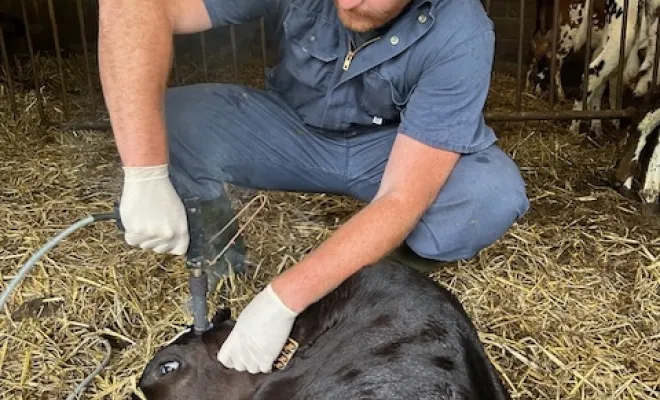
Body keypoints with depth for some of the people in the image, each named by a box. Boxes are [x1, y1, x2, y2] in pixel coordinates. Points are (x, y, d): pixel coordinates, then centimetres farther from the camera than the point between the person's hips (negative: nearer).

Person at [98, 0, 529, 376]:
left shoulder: (461, 36, -30)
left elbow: (402, 199, -32)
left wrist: (282, 299, -38)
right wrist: (145, 178, -42)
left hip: (393, 148, -1)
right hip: (293, 127, 1)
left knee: (494, 196, -31)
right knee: (162, 121, -23)